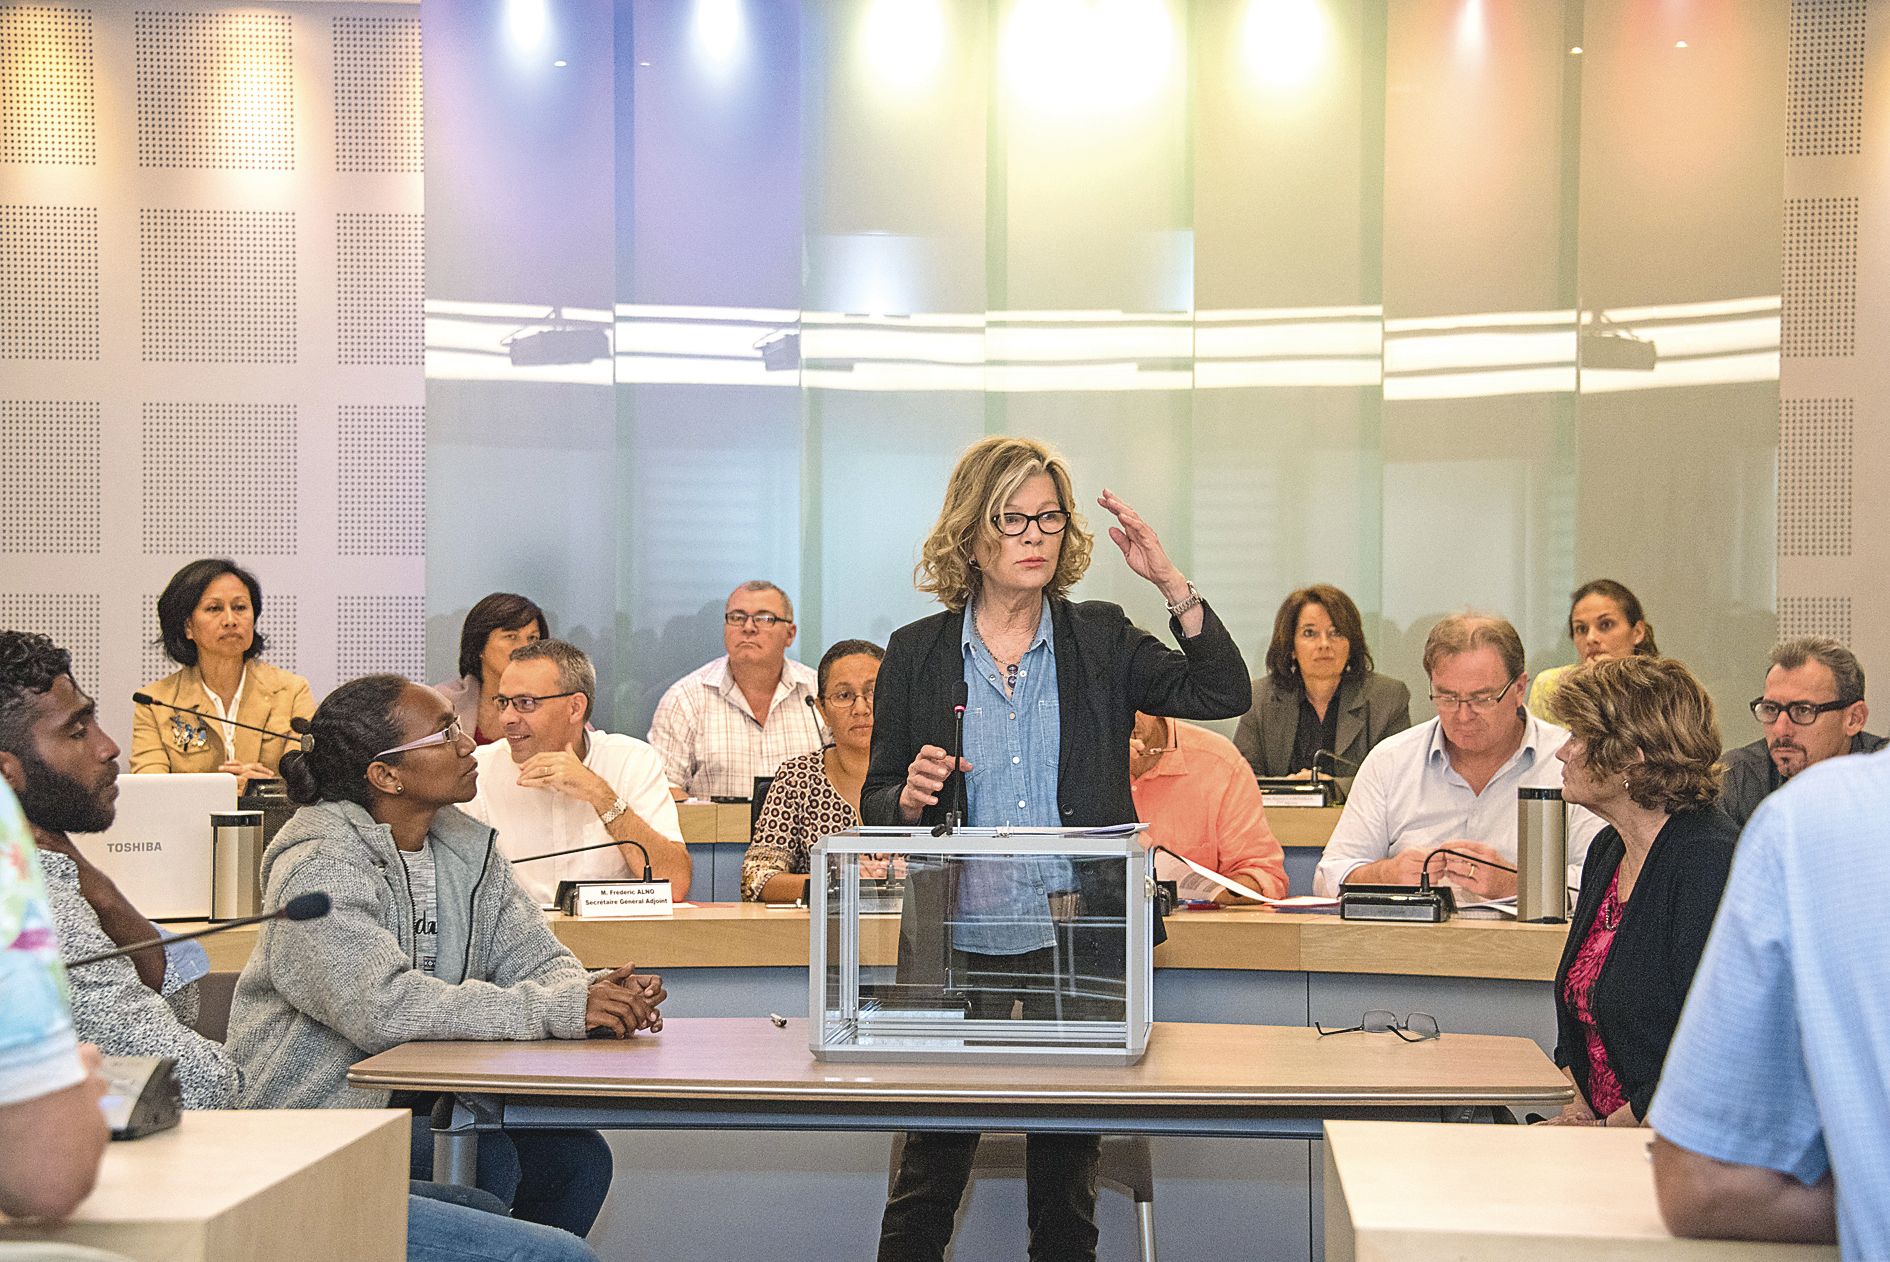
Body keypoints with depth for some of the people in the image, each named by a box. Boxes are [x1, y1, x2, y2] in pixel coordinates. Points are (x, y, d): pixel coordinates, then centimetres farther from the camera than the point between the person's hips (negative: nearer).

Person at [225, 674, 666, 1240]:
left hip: (417, 1103, 7)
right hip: (313, 1113, -7)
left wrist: (593, 993, -21)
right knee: (486, 1162, -26)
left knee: (577, 1155, -10)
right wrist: (560, 1009, -33)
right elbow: (384, 1008, -31)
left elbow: (535, 959, 5)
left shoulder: (464, 847, 7)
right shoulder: (318, 867, -18)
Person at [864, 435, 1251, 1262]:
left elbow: (1223, 693, -4)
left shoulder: (1101, 640, 6)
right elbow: (876, 805, 9)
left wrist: (1171, 583, -11)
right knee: (930, 1171, 2)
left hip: (1074, 939, 1)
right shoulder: (917, 653, 4)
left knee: (1067, 1175, 9)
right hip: (957, 939, -1)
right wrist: (911, 796, -14)